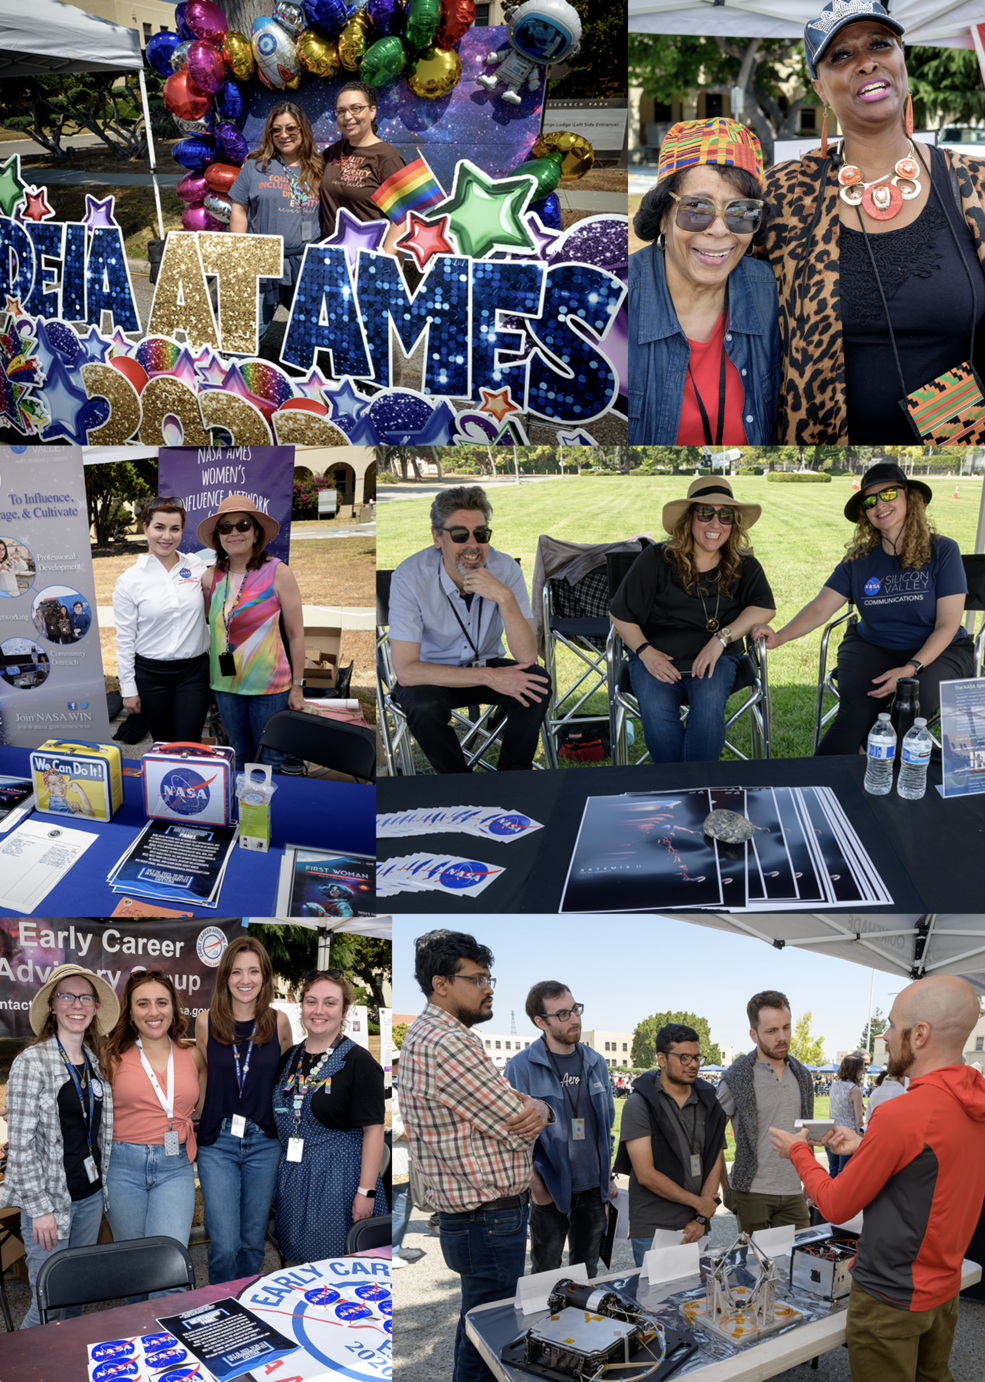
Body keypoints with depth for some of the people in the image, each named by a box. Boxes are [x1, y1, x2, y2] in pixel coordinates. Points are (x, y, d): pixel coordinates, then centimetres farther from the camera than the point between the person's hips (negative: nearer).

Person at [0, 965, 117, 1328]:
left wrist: (104, 1185, 12)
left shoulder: (97, 1063, 8)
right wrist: (39, 1208, -15)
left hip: (91, 1195, 6)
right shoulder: (31, 1063, -12)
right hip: (50, 1198, -6)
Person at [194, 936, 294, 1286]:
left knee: (253, 1241, 11)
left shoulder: (278, 1021, -2)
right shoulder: (206, 1021, -4)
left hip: (264, 1142, 1)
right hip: (217, 1142, -1)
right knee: (224, 1245, -6)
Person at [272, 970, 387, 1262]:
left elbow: (373, 1130, -14)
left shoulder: (358, 1062, -10)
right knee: (299, 1259, 11)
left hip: (339, 1180, -6)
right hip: (292, 1179, 6)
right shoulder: (290, 1058, 8)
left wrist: (366, 1191, -18)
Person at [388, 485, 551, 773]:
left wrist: (505, 597, -38)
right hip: (432, 673, -2)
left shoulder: (505, 568, -17)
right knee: (423, 705, -34)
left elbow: (527, 657, -22)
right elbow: (405, 671, -27)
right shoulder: (410, 576, -24)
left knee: (537, 682, -25)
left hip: (487, 665, 3)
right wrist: (488, 677, -30)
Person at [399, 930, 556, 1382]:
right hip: (490, 1222, -11)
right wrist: (539, 1110, 2)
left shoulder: (426, 1035, 11)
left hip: (471, 1219, 11)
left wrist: (536, 1108, -11)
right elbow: (521, 1127, -21)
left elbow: (518, 1111, 11)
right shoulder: (446, 1045, -23)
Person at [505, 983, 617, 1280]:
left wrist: (609, 1177, 12)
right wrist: (535, 1184, -12)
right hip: (550, 1191, -4)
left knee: (588, 1273, 17)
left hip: (593, 1189, 4)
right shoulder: (521, 1067, -12)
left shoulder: (595, 1063, 5)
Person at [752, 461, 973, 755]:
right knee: (854, 714, -29)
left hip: (936, 652, -2)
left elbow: (948, 624, -8)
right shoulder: (859, 559, 5)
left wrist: (912, 668, -23)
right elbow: (820, 608, -1)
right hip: (872, 647, 2)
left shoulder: (942, 551, -5)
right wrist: (779, 637, -20)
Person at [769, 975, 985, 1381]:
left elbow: (836, 1207, -15)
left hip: (891, 1298, -7)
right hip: (945, 1288, 7)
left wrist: (798, 1151, 0)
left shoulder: (900, 1115, -27)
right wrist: (864, 1146, 13)